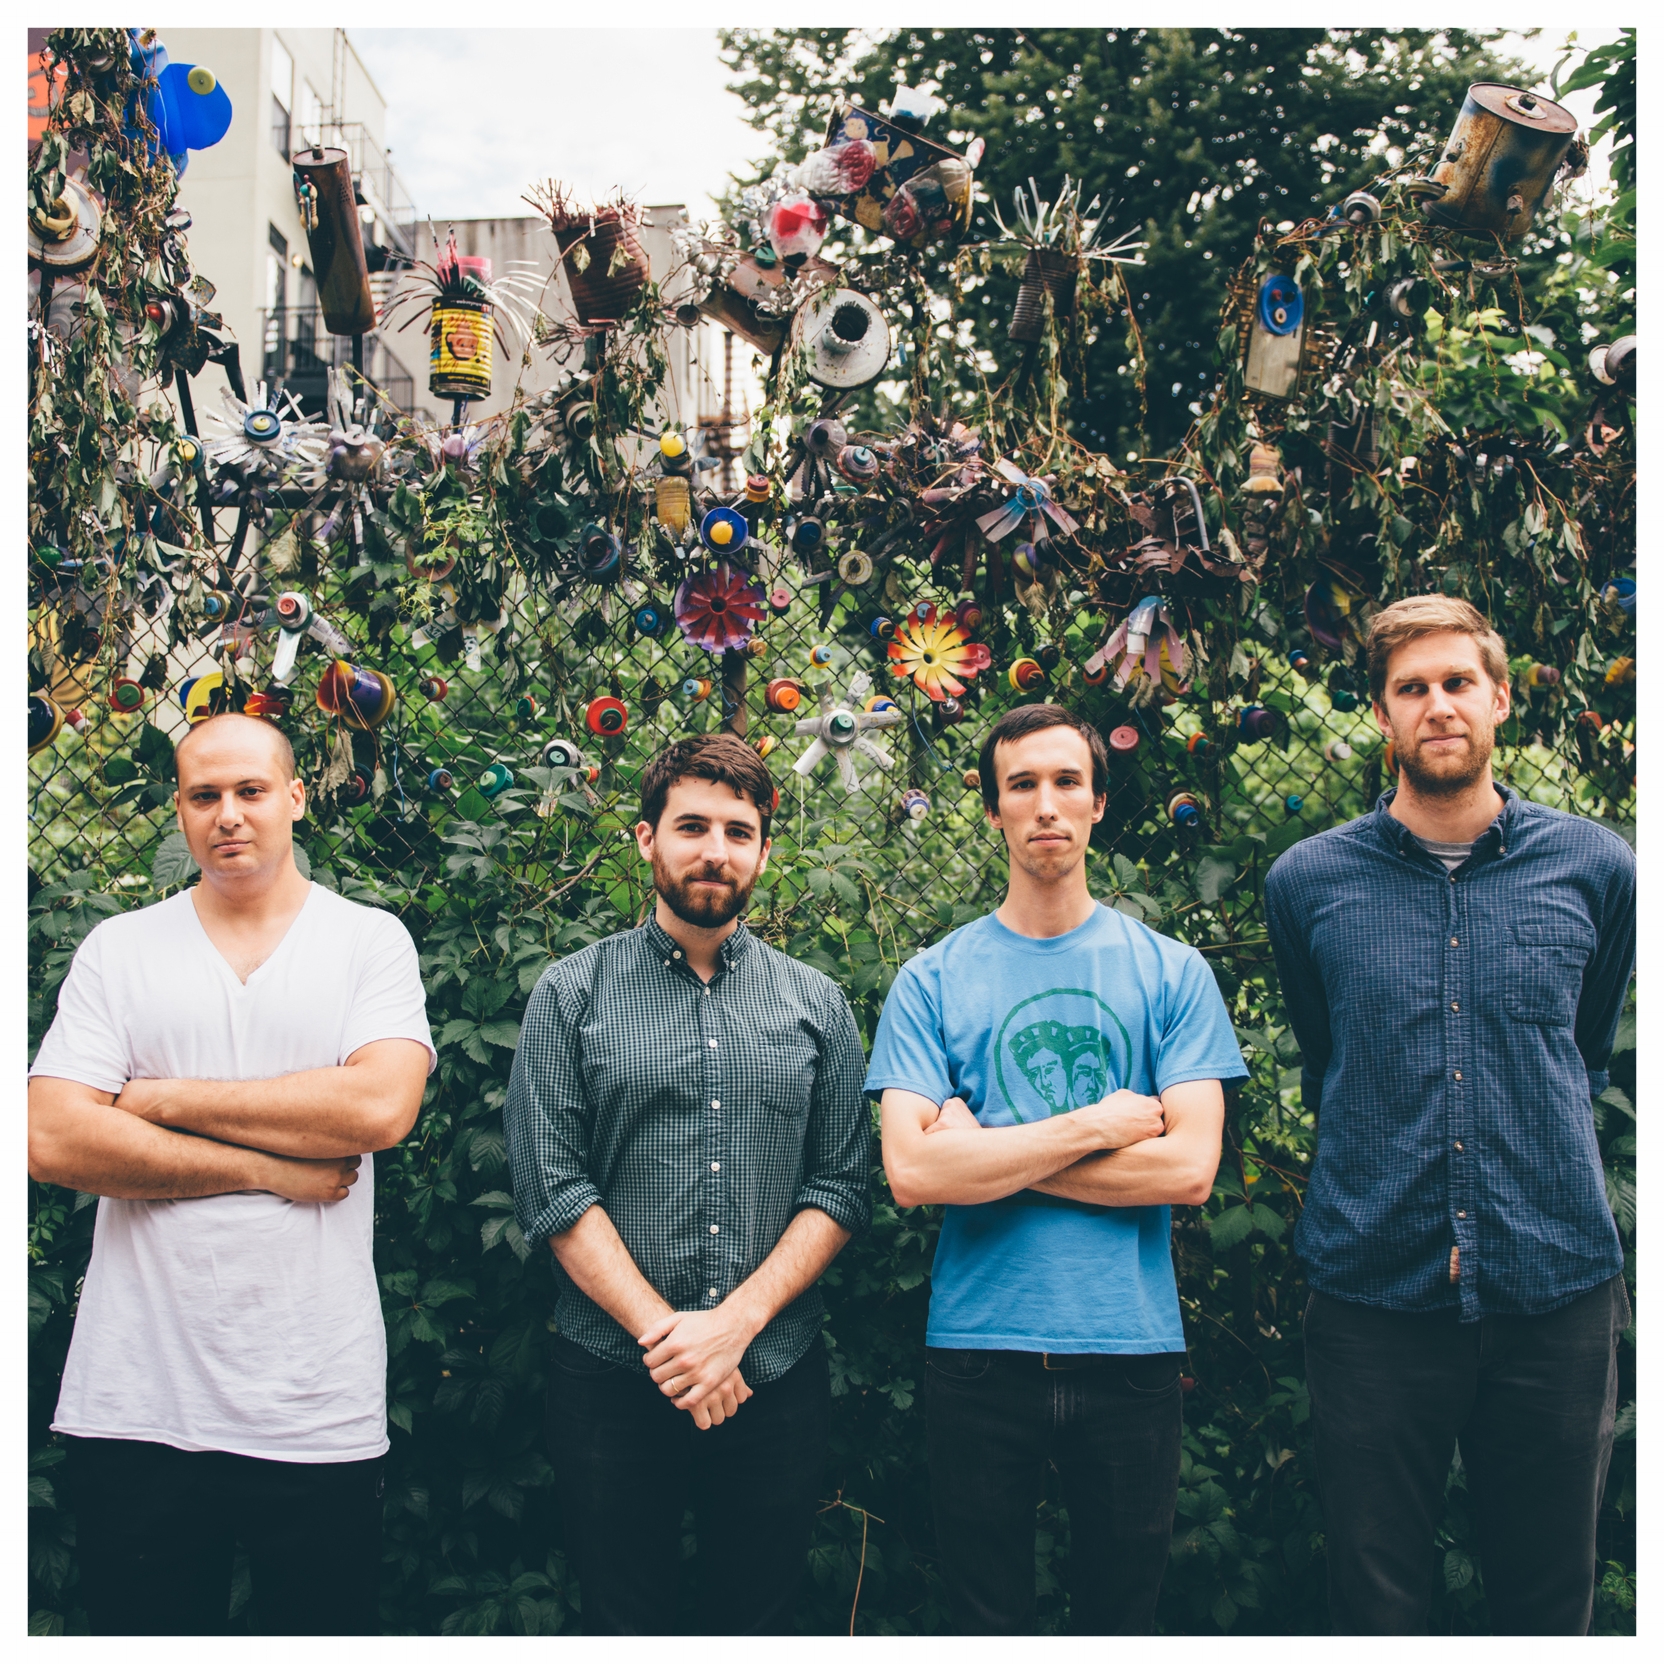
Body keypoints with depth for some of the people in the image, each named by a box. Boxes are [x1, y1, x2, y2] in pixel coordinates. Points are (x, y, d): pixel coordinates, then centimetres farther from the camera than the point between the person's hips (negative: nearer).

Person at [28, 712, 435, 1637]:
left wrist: (169, 1097, -9)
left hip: (321, 1411, -1)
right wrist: (270, 1169, -10)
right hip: (135, 1406, 1)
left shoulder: (372, 940, 2)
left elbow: (382, 1106, -15)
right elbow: (53, 1142, -6)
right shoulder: (118, 949, 6)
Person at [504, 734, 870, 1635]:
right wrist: (661, 1333, -13)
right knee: (622, 1623, 12)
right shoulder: (573, 993, 0)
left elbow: (841, 1190, 1)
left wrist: (737, 1322, -11)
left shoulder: (817, 1004, 6)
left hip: (777, 1381, 2)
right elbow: (553, 1189, -6)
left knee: (759, 1621, 14)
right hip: (612, 1380, -1)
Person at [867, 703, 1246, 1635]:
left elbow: (1189, 1168, -9)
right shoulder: (932, 981, 0)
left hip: (1132, 1348, 1)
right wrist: (1097, 1124, -13)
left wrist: (989, 1153, -11)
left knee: (1122, 1620, 16)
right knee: (989, 1621, 14)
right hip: (979, 1346, 0)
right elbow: (913, 1171, -12)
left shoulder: (1172, 972, 1)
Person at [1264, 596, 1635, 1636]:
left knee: (1551, 1602, 15)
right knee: (1376, 1605, 11)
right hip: (1374, 1291, 0)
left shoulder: (1596, 870, 1)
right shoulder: (1308, 882, 1)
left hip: (1558, 1287, 1)